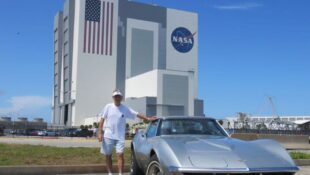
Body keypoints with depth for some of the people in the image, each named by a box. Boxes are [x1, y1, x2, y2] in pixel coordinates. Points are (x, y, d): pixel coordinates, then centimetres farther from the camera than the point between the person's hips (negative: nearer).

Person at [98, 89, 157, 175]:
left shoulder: (125, 109, 2)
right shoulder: (108, 107, 1)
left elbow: (137, 114, 3)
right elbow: (102, 120, 2)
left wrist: (148, 118, -7)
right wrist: (100, 133, -5)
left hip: (120, 136, -1)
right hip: (108, 135, 1)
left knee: (120, 155, -11)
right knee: (108, 155, 8)